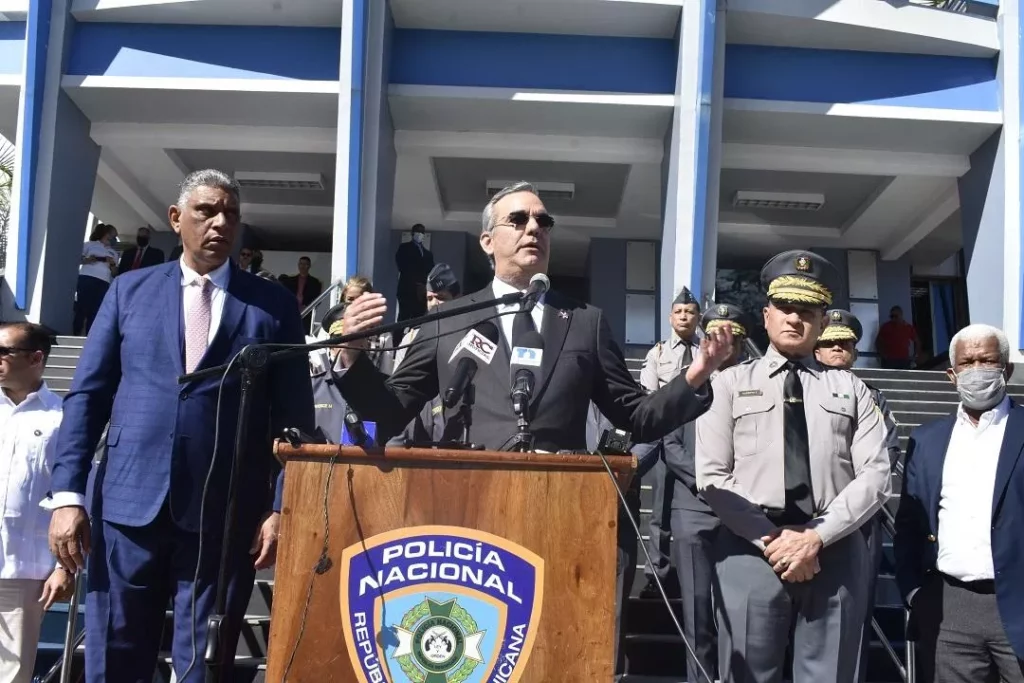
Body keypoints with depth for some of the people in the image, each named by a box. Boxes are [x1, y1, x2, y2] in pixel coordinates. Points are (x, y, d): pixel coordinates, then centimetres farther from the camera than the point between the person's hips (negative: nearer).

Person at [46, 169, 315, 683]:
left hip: (225, 515, -1)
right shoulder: (130, 290, 10)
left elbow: (294, 417, 3)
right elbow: (87, 396, 7)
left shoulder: (274, 305, 6)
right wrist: (67, 495, -2)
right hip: (129, 505, 1)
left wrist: (281, 507, -5)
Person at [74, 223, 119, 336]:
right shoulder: (90, 245, 15)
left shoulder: (113, 253, 24)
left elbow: (114, 273, 17)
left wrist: (112, 264, -2)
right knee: (81, 308, -9)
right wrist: (86, 260, -9)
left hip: (103, 283, 3)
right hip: (86, 278, -3)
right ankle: (75, 334, -7)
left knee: (95, 311, -5)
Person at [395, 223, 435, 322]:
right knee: (404, 317, -13)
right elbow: (402, 266, -3)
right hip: (407, 289, -4)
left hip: (421, 291, 4)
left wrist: (424, 285, -5)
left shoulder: (428, 253, 25)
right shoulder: (404, 247, 11)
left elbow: (430, 272, 16)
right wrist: (415, 282, -12)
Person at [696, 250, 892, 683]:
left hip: (835, 555, 1)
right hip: (750, 554, -1)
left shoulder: (850, 389, 12)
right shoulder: (731, 383, 9)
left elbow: (876, 476, 1)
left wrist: (817, 537, -11)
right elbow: (711, 477, 0)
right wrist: (772, 539, -10)